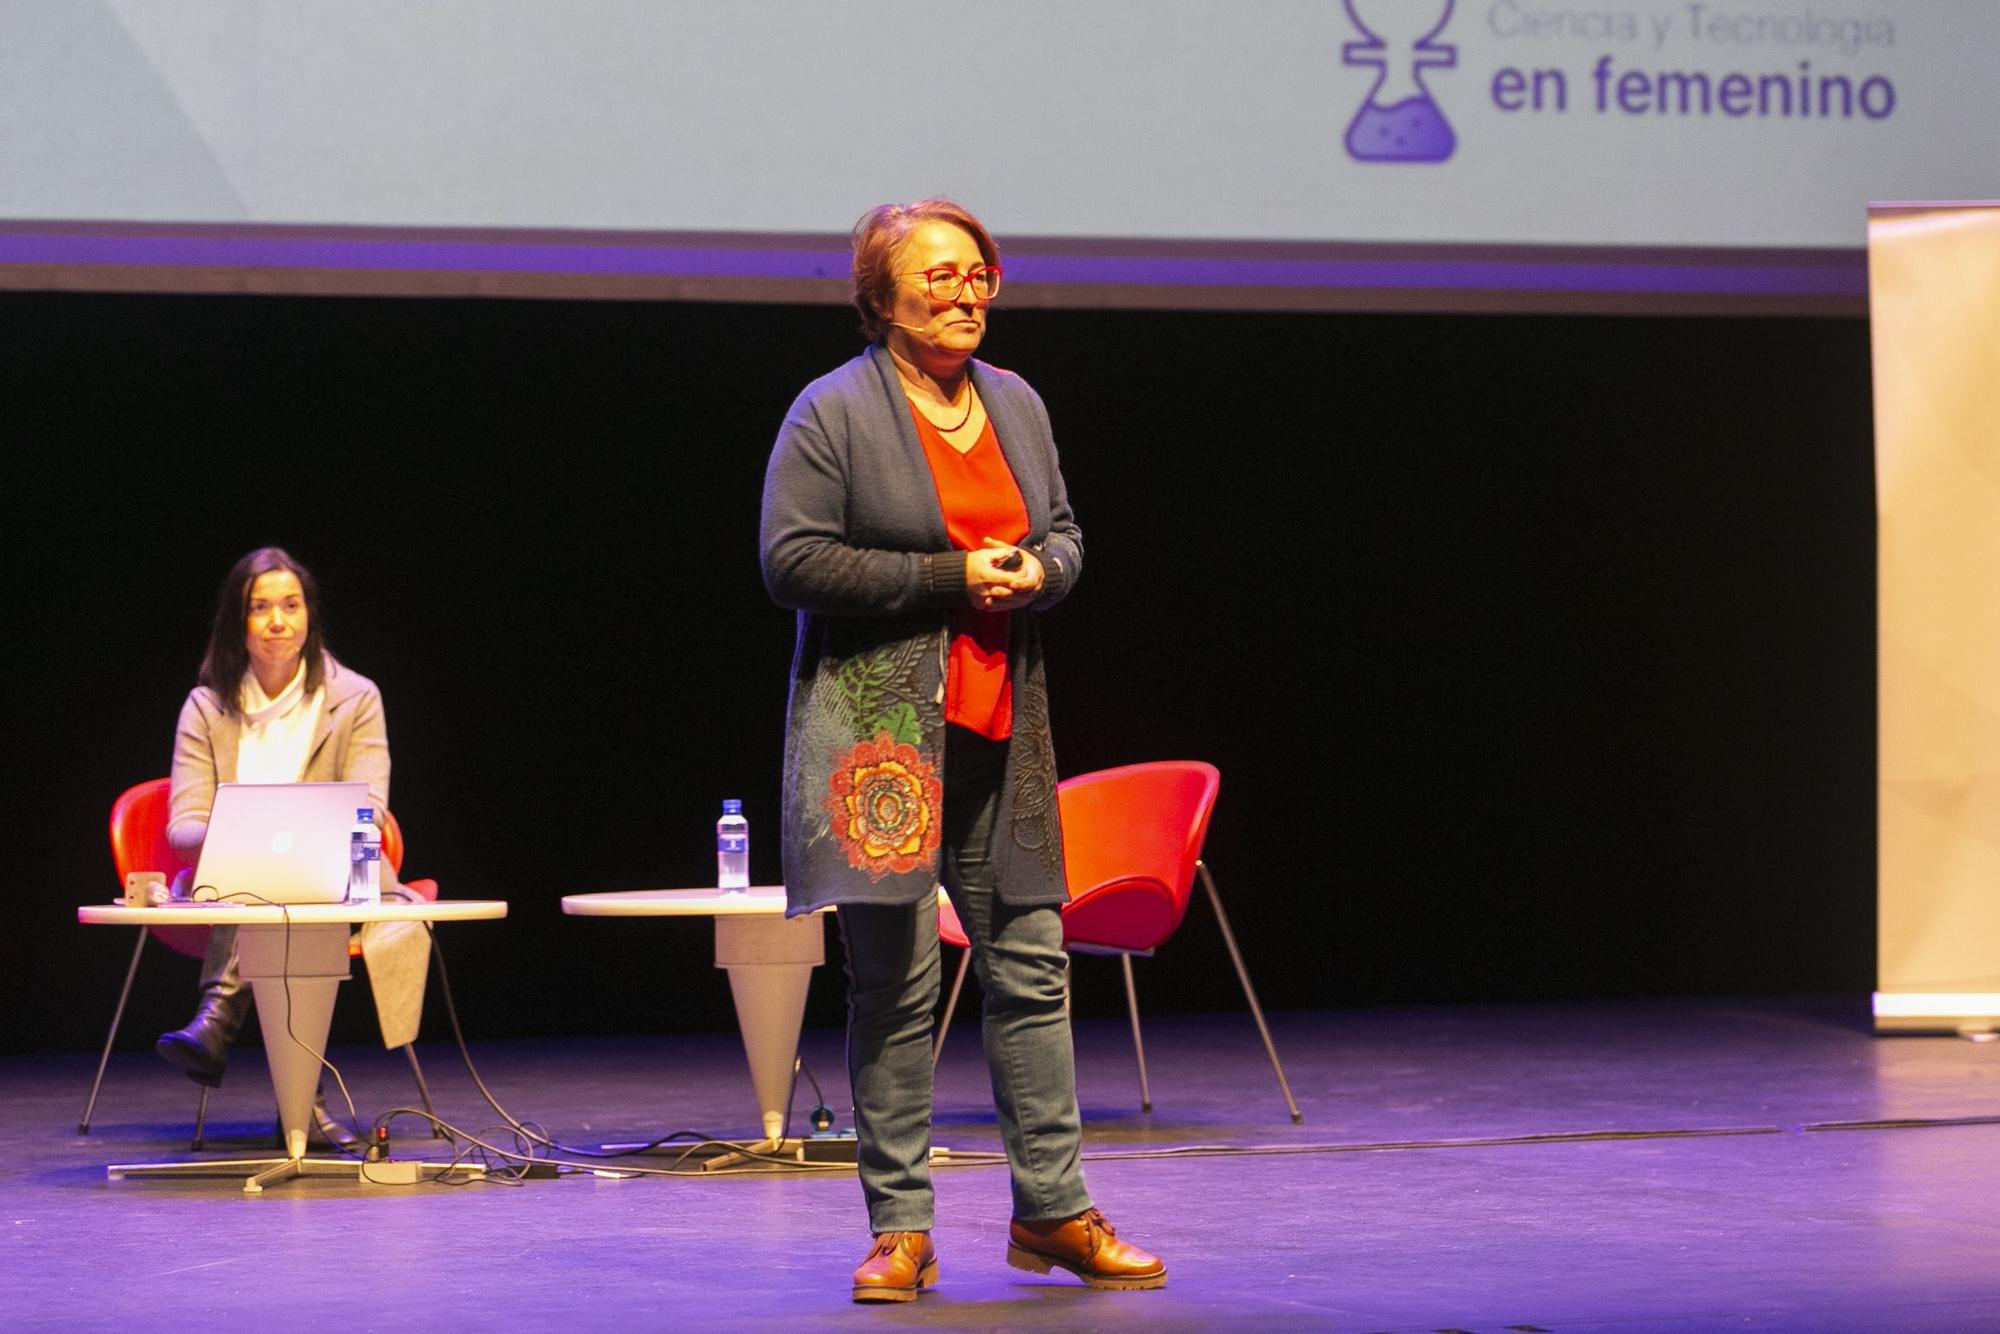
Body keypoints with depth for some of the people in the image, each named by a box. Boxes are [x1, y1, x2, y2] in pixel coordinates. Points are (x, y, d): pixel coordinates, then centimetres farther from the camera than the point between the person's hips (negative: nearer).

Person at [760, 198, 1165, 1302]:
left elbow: (1063, 531, 22)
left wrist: (1038, 571, -3)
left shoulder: (1016, 404, 14)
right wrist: (950, 578, -14)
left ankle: (1051, 1211, 13)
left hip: (1000, 725, 6)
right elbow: (794, 559, -12)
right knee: (894, 984, -3)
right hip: (879, 725, -6)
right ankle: (900, 1229, 4)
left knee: (1031, 968, 5)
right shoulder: (833, 413, -6)